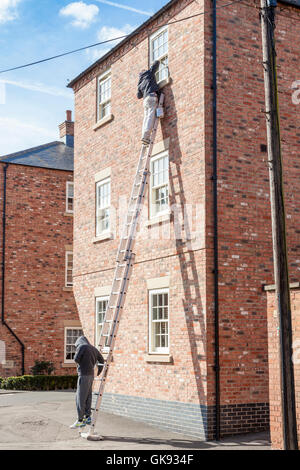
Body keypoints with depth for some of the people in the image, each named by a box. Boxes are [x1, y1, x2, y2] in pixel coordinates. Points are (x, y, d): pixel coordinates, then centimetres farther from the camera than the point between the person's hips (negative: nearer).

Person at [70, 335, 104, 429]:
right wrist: (98, 372, 29)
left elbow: (76, 359, -14)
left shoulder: (81, 347, -6)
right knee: (88, 397, 13)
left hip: (84, 375, -8)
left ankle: (80, 420, -6)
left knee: (80, 398, -6)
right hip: (91, 375, 8)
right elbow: (101, 360, 22)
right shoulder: (93, 348, 16)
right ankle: (87, 417, 16)